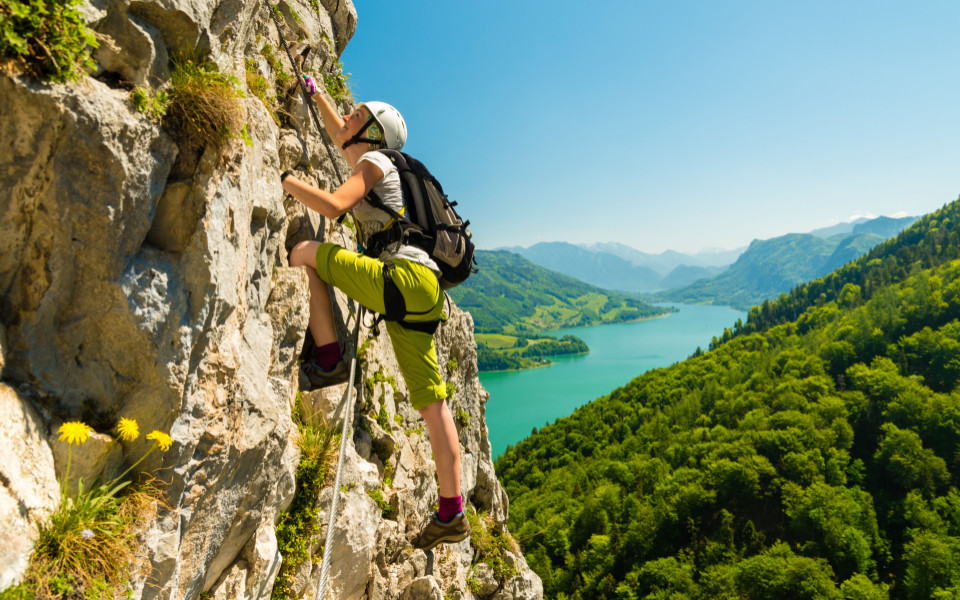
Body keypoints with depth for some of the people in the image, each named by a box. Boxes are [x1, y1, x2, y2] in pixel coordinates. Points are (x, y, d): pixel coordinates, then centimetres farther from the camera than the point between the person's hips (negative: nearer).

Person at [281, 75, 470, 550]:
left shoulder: (374, 162, 5)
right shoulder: (371, 162, 31)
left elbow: (332, 205, -12)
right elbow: (339, 135, 49)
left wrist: (284, 180, 0)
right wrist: (315, 93, 56)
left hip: (408, 276, -9)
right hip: (420, 294, 9)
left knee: (304, 252, -2)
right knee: (431, 401, 3)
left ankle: (328, 361, -8)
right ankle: (451, 515, 5)